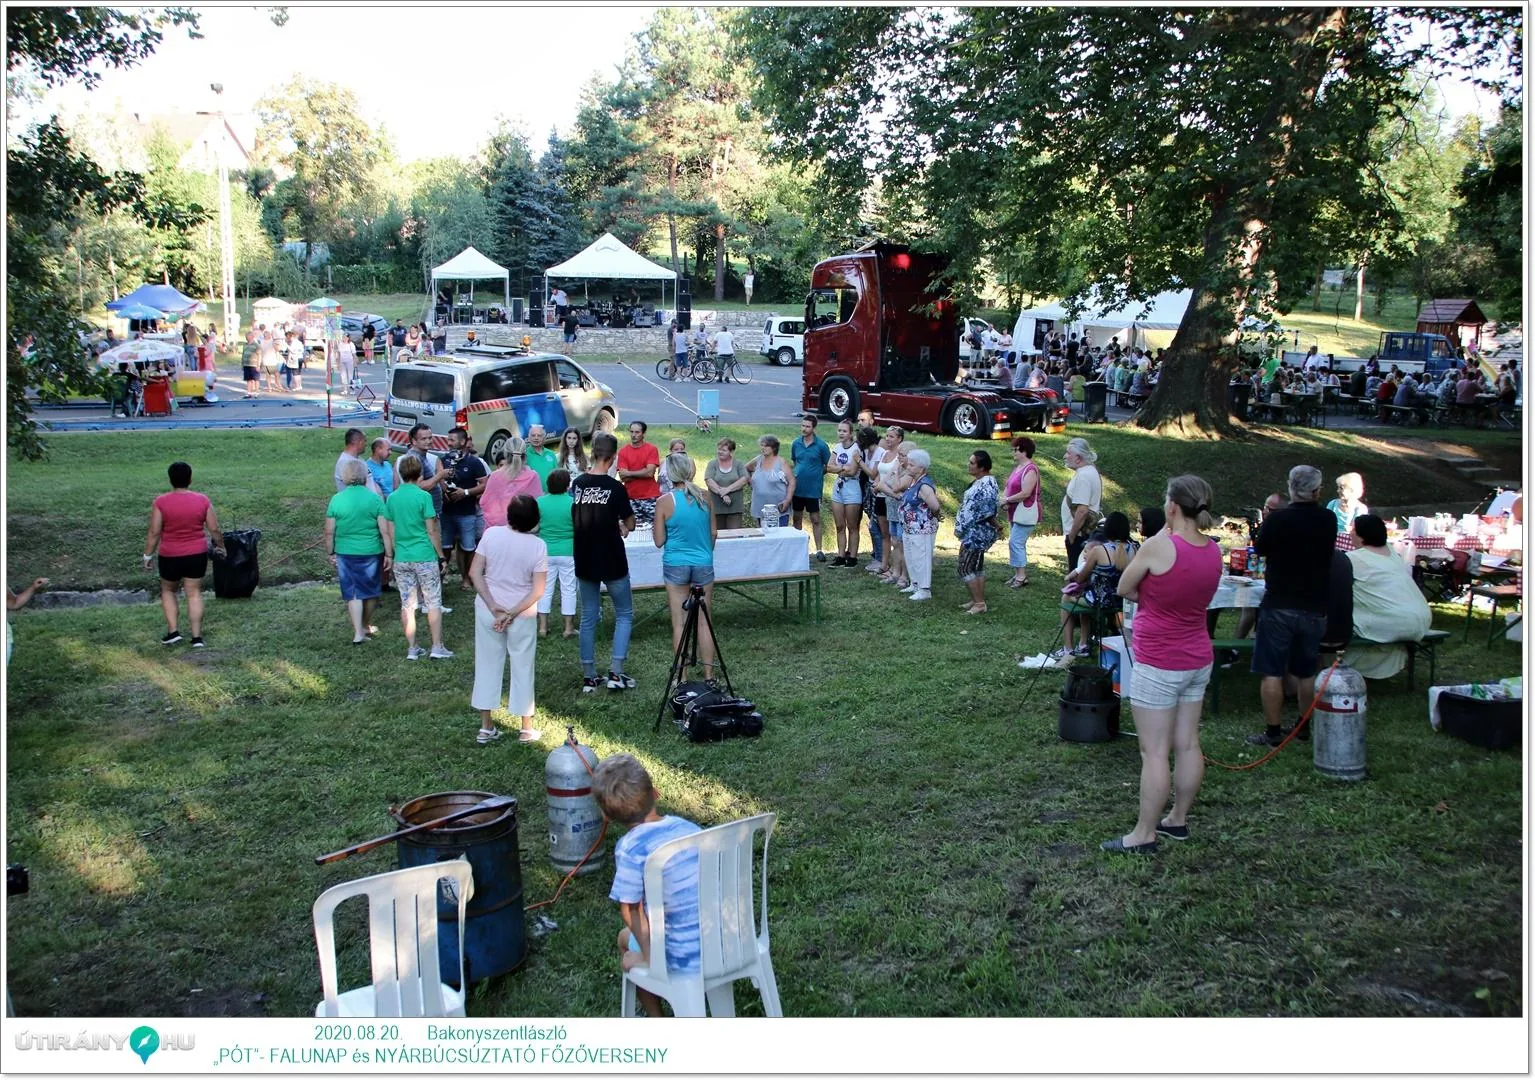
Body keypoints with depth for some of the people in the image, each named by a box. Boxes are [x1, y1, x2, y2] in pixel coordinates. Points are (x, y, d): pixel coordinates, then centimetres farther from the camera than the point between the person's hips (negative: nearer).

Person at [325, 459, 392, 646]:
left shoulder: (337, 499, -5)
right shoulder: (374, 498, -8)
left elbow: (329, 532, -1)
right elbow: (385, 530, -8)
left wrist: (331, 553, 12)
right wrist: (389, 554, -1)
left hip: (345, 553, 0)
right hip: (371, 552, 0)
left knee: (352, 593, 6)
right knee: (370, 590, 17)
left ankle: (358, 632, -2)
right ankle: (366, 626, 33)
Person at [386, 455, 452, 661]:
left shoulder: (392, 498, 4)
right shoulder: (423, 496, -10)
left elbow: (391, 530, 9)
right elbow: (432, 530, -9)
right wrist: (441, 555, 0)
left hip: (401, 558, 4)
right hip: (425, 557, -4)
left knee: (407, 605, 9)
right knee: (434, 603, 5)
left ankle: (411, 649, 12)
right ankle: (437, 647, 4)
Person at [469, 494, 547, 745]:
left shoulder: (491, 534, -10)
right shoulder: (538, 546, -14)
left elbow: (474, 572, -10)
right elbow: (537, 591, -16)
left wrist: (493, 607, -12)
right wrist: (511, 613, -14)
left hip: (488, 610, 2)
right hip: (522, 614, -1)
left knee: (487, 665, 13)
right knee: (522, 668, 12)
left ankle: (486, 728, 19)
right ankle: (526, 729, 21)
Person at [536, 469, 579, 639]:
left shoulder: (539, 502, -6)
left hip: (545, 552, 2)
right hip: (568, 553, -2)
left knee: (545, 588, 11)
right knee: (568, 589, 8)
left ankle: (543, 626, 14)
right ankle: (569, 627, 12)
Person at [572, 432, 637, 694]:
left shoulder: (577, 484, -1)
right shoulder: (615, 488, -14)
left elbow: (575, 519, 9)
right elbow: (630, 523, -3)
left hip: (584, 561, 5)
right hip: (612, 561, -4)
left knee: (588, 617, 12)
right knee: (624, 614, 10)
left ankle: (588, 677, 14)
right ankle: (616, 673, 3)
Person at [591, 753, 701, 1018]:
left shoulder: (630, 847, -18)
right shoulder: (690, 827, -1)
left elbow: (631, 911, -16)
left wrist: (650, 958, -3)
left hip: (685, 959, -5)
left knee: (626, 938, 28)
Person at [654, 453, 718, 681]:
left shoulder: (665, 502, -12)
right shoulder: (704, 498, -3)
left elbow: (659, 541, -6)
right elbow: (714, 533, 7)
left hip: (675, 565, -2)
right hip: (704, 565, 2)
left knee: (679, 623, 6)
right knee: (703, 622, 10)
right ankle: (708, 675, 14)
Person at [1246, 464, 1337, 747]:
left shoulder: (1278, 519, -14)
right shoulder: (1328, 521, -2)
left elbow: (1259, 549, 2)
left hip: (1279, 606, -4)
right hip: (1314, 609, 4)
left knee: (1272, 672, 1)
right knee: (1306, 673, 16)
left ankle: (1272, 732, 2)